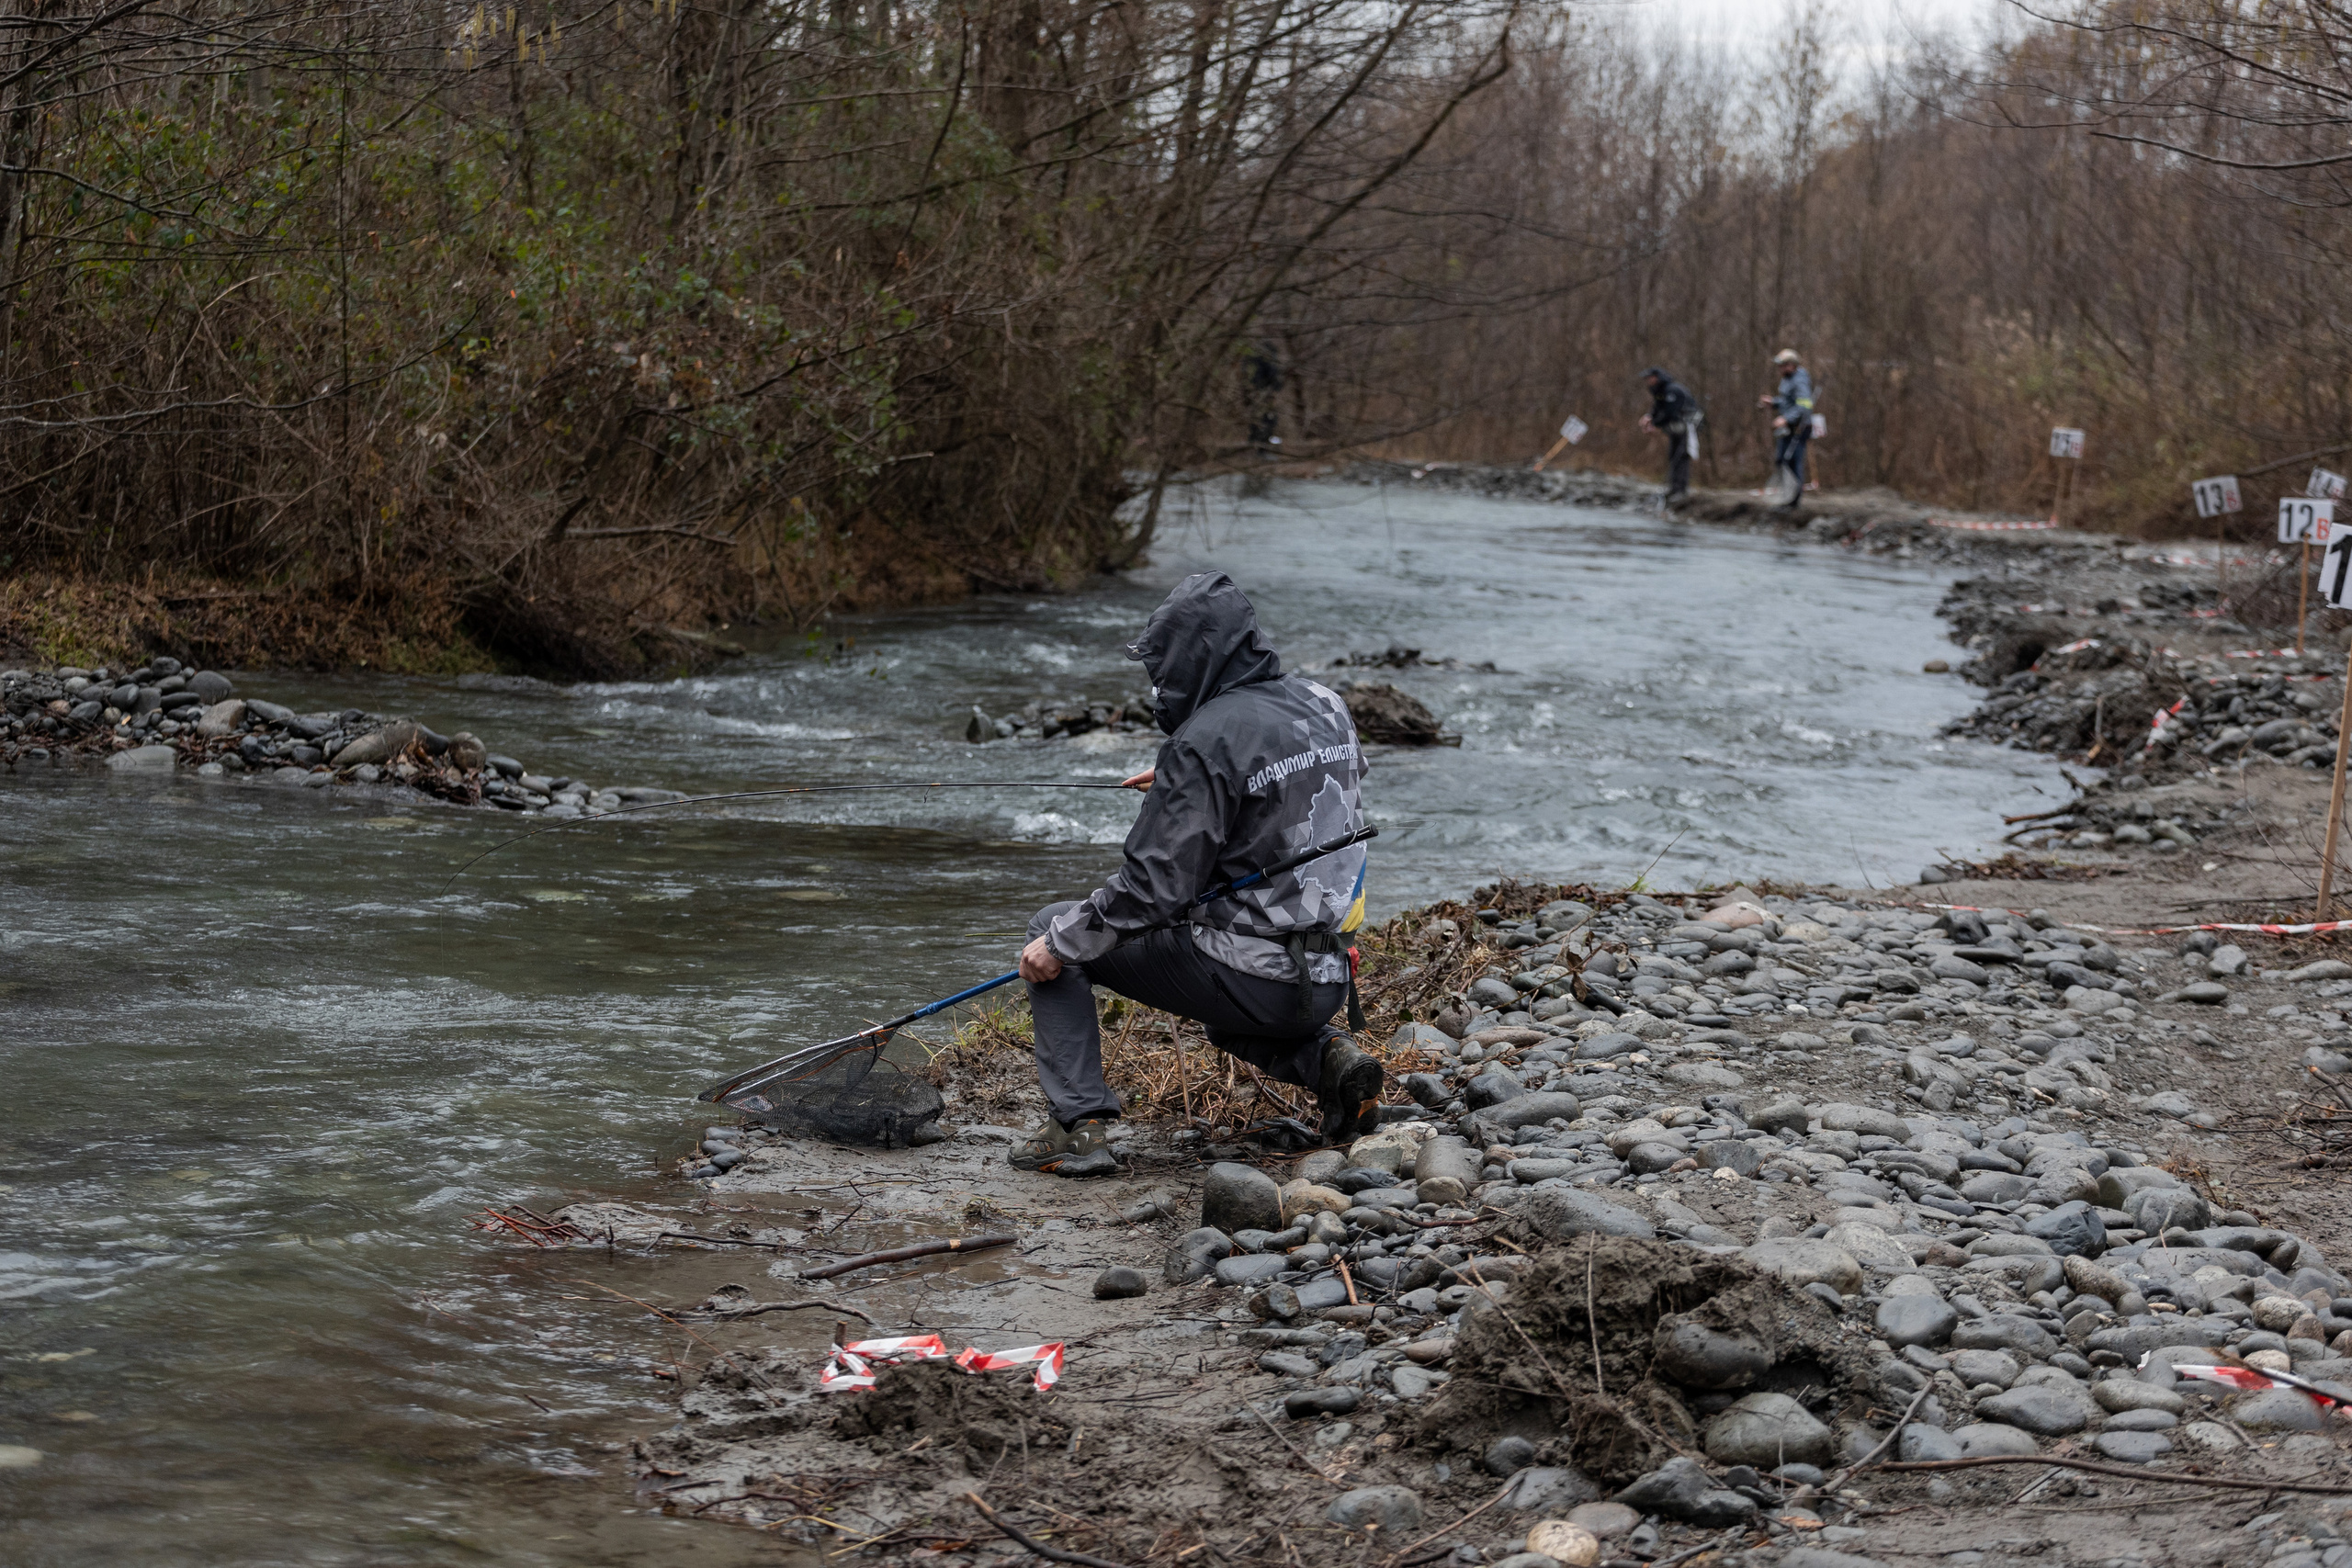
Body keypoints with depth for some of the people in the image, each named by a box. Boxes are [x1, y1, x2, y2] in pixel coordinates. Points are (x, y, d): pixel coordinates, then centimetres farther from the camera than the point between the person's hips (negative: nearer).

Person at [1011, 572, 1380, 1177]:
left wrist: (1060, 943, -8)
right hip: (1327, 982, 8)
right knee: (1236, 1025, 42)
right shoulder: (1324, 707, 5)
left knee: (1052, 932, 8)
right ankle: (1328, 1056, 12)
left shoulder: (1204, 744, -18)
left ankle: (1079, 1126, 2)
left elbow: (1153, 890, -20)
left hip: (1247, 980, -7)